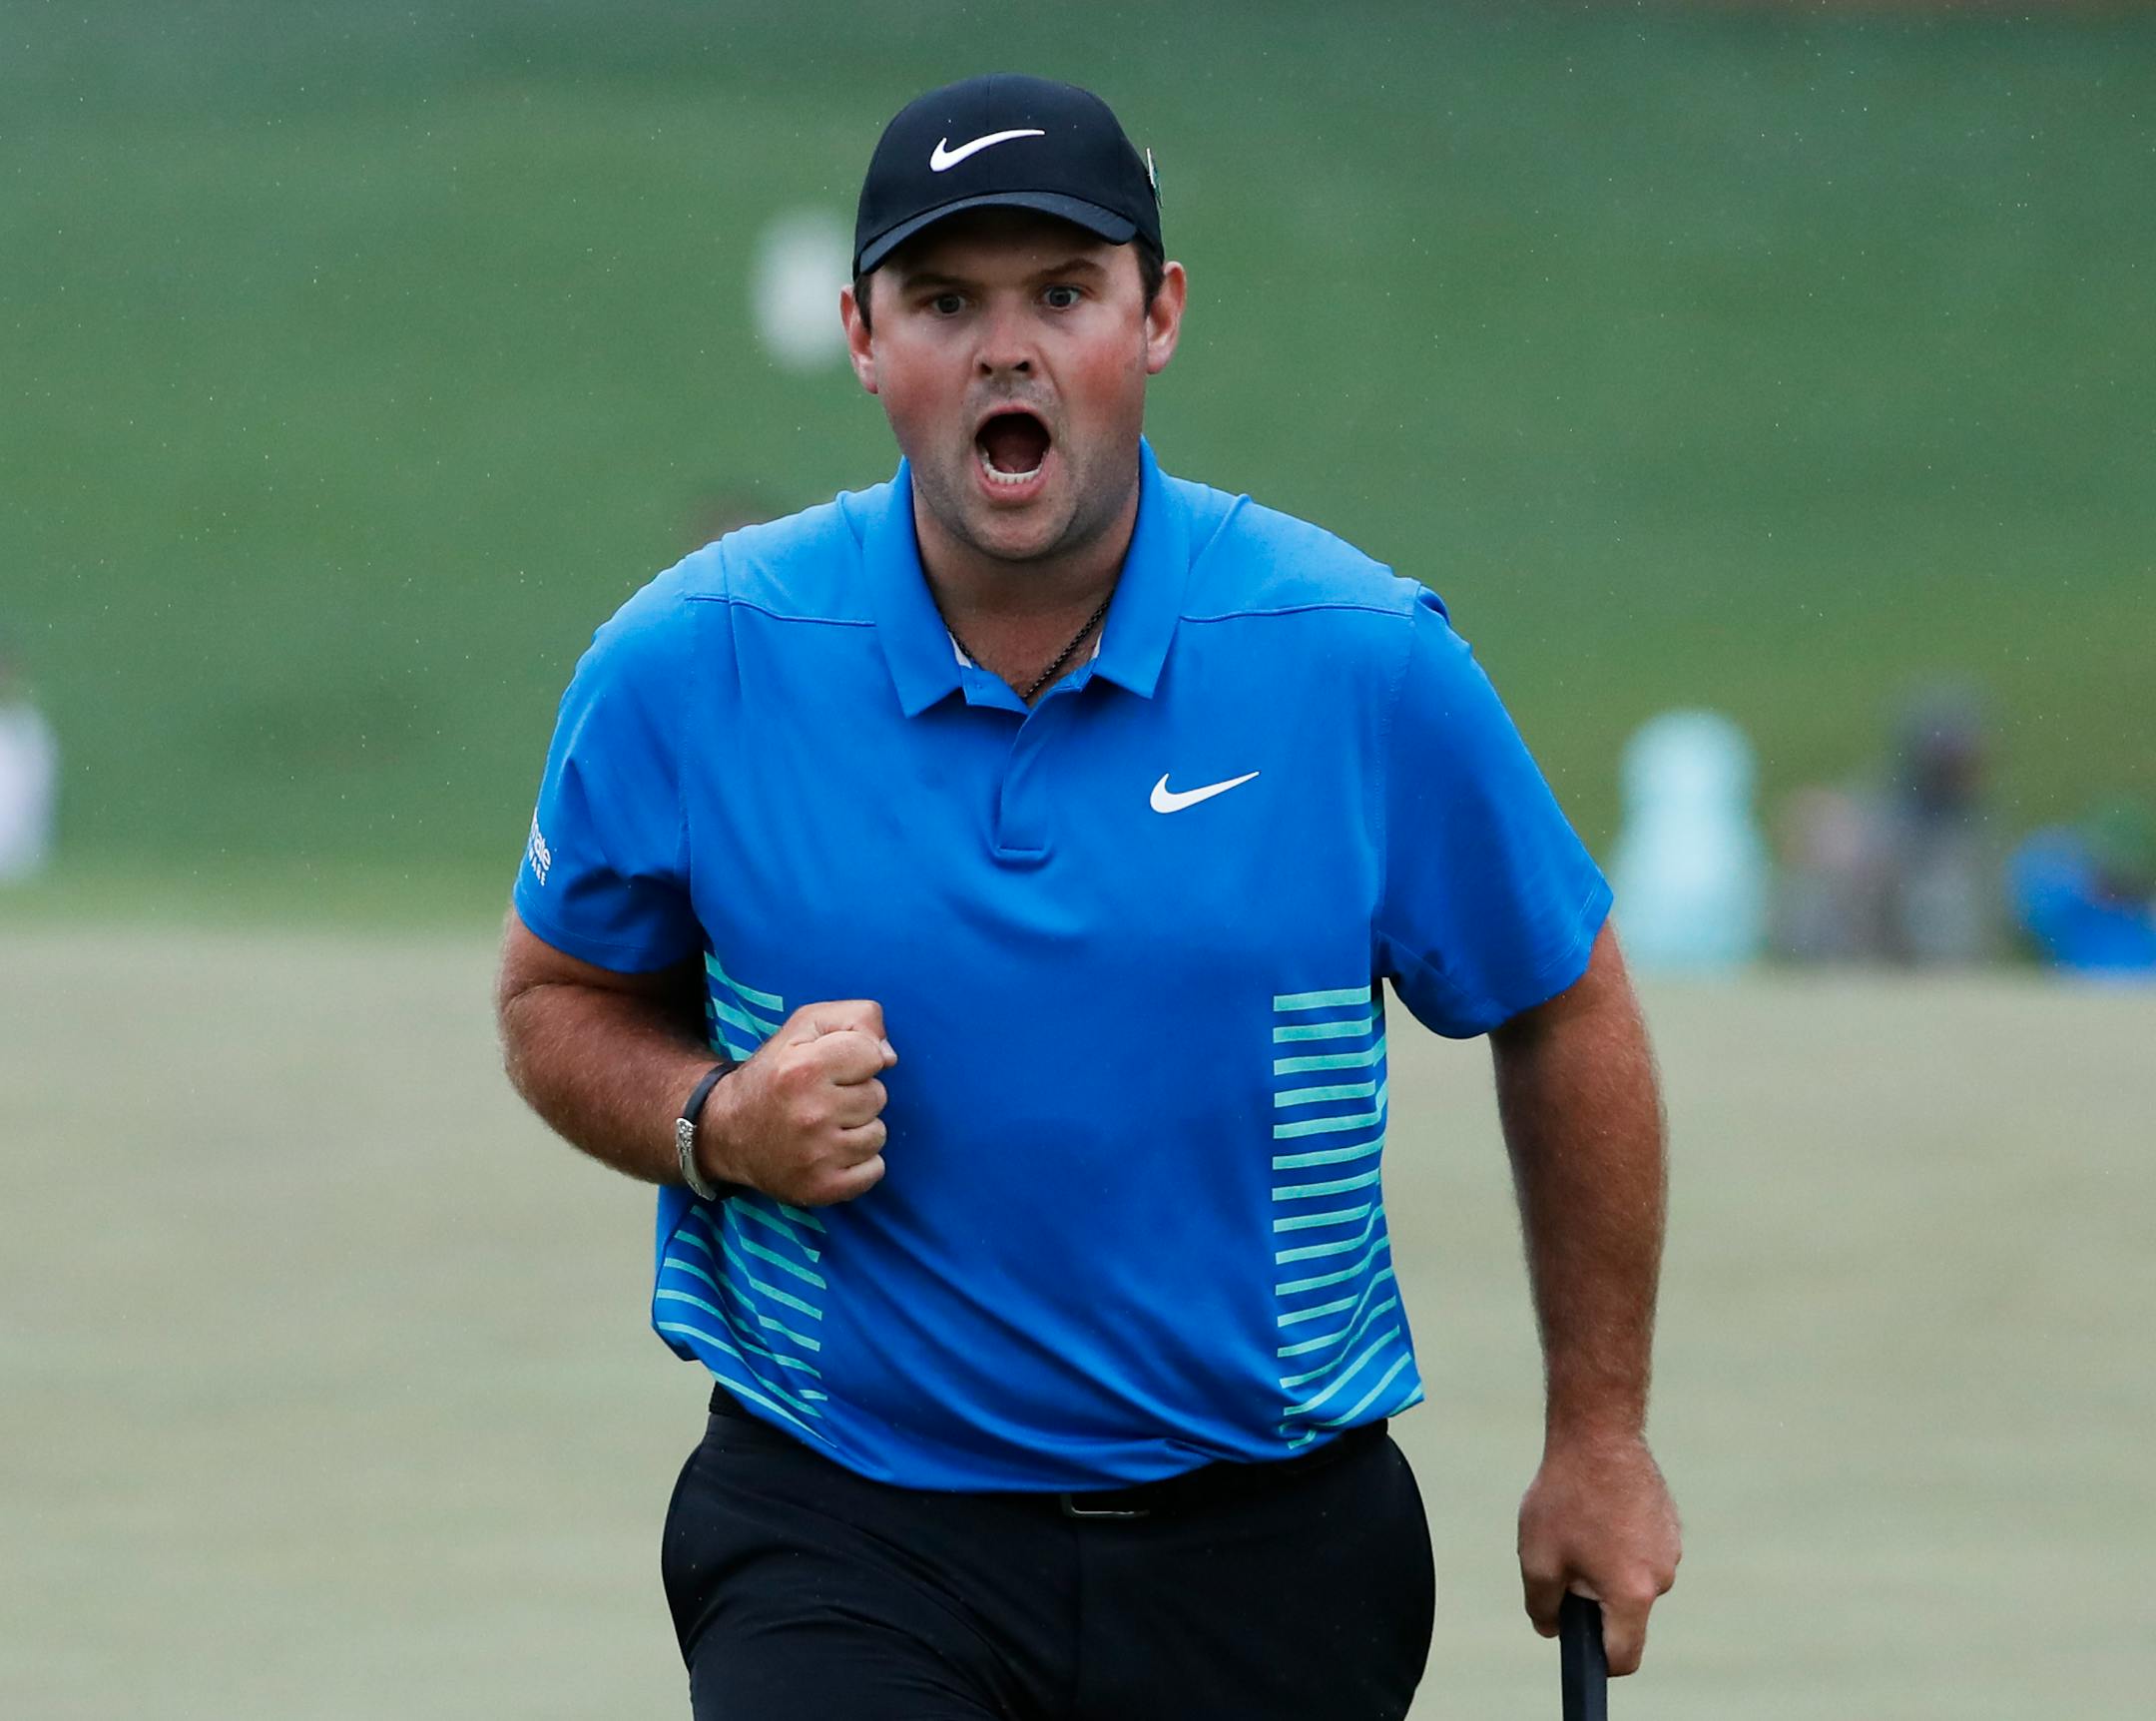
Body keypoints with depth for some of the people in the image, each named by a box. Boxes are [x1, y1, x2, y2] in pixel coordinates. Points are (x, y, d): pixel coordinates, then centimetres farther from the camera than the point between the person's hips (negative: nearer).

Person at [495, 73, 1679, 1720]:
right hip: (845, 1533, -1)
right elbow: (560, 998, 11)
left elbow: (1566, 1015, 7)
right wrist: (712, 1127, -11)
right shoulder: (691, 666, -6)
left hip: (1272, 1556, 1)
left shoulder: (1369, 664, -6)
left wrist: (1600, 1439, 10)